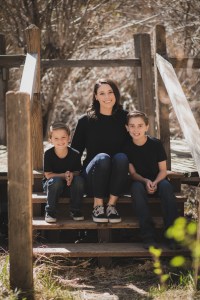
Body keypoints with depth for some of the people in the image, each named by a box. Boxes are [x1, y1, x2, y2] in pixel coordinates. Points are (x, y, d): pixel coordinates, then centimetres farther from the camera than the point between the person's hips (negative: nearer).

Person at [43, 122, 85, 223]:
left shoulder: (75, 154, -10)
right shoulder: (48, 154, -14)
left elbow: (77, 172, -4)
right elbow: (48, 175, -14)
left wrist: (71, 175, -29)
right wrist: (63, 175, -29)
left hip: (70, 185, 2)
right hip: (51, 184, -2)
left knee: (79, 179, -28)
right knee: (56, 181, -35)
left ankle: (75, 211, -12)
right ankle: (50, 212, -21)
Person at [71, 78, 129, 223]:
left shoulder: (124, 118, 6)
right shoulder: (86, 120, 4)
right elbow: (75, 150, 6)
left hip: (116, 178, 1)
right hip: (92, 181, -1)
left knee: (121, 157, -31)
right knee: (102, 157, -33)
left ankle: (112, 204, -23)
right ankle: (98, 206, -21)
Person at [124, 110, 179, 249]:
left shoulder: (156, 144, -6)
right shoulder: (127, 148, -3)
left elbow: (163, 170, -4)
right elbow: (133, 173, -3)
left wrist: (155, 183, -24)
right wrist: (146, 181, -23)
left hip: (157, 180, 0)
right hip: (140, 181, 0)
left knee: (166, 186, -34)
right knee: (137, 187, -34)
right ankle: (148, 235, -35)